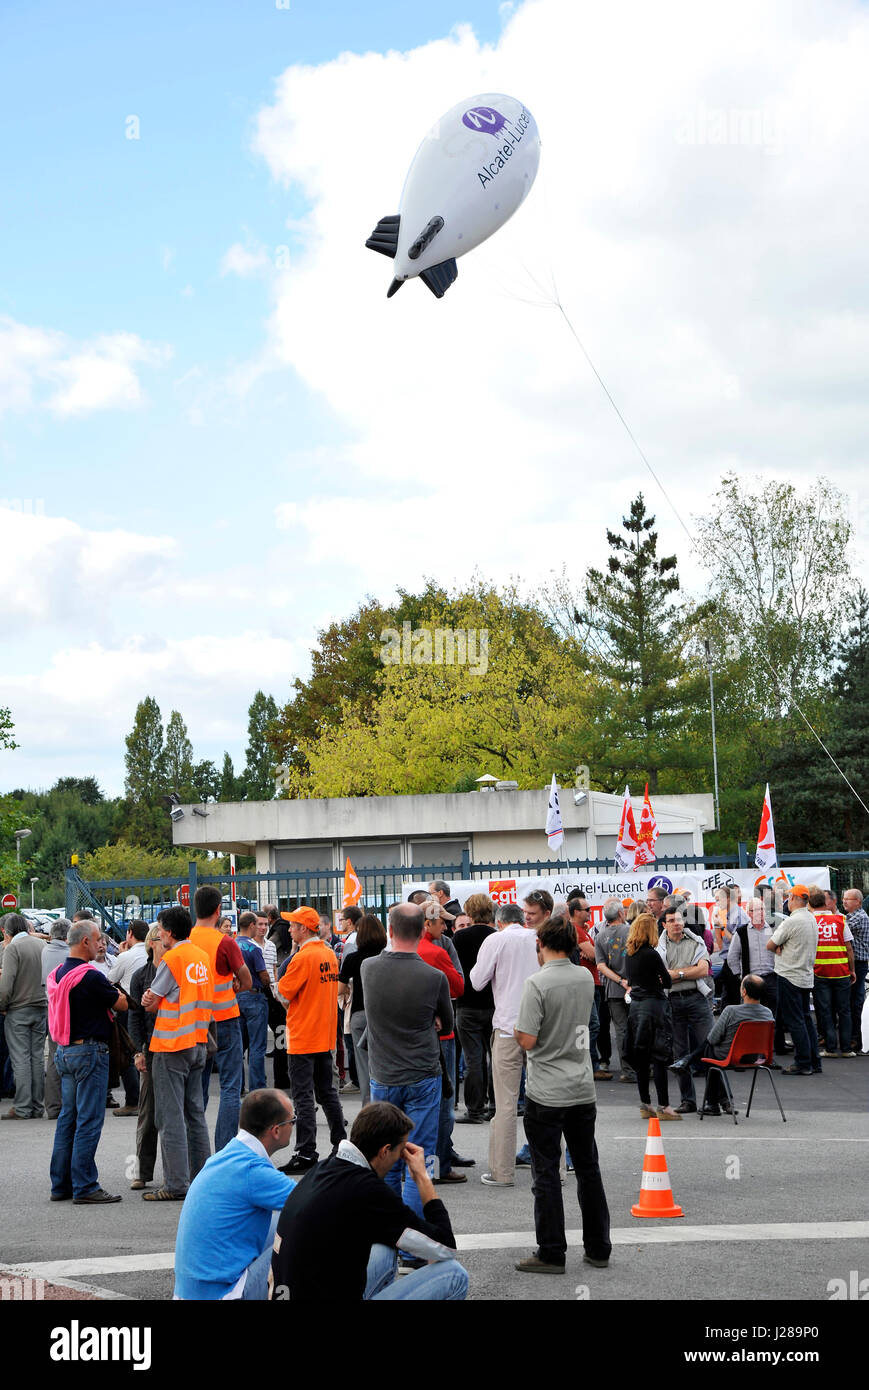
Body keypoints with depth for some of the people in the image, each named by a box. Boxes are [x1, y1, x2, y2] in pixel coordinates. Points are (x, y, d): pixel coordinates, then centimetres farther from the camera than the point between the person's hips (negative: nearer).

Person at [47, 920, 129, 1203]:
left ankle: (61, 1185, 18)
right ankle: (84, 1187, -4)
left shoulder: (57, 974, 9)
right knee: (89, 1121, -5)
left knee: (68, 1118, 14)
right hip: (89, 1050, -9)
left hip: (64, 1051, 9)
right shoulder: (89, 977, -18)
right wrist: (114, 992, 10)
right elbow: (122, 1004, -9)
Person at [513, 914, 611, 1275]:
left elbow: (527, 1040, -18)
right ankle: (598, 1249, 20)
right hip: (583, 1089, 6)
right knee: (588, 1168, 14)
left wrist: (515, 1029, 1)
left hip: (547, 1094, -6)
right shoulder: (586, 978, 4)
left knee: (546, 1174, 2)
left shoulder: (537, 984, -16)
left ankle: (552, 1253, 6)